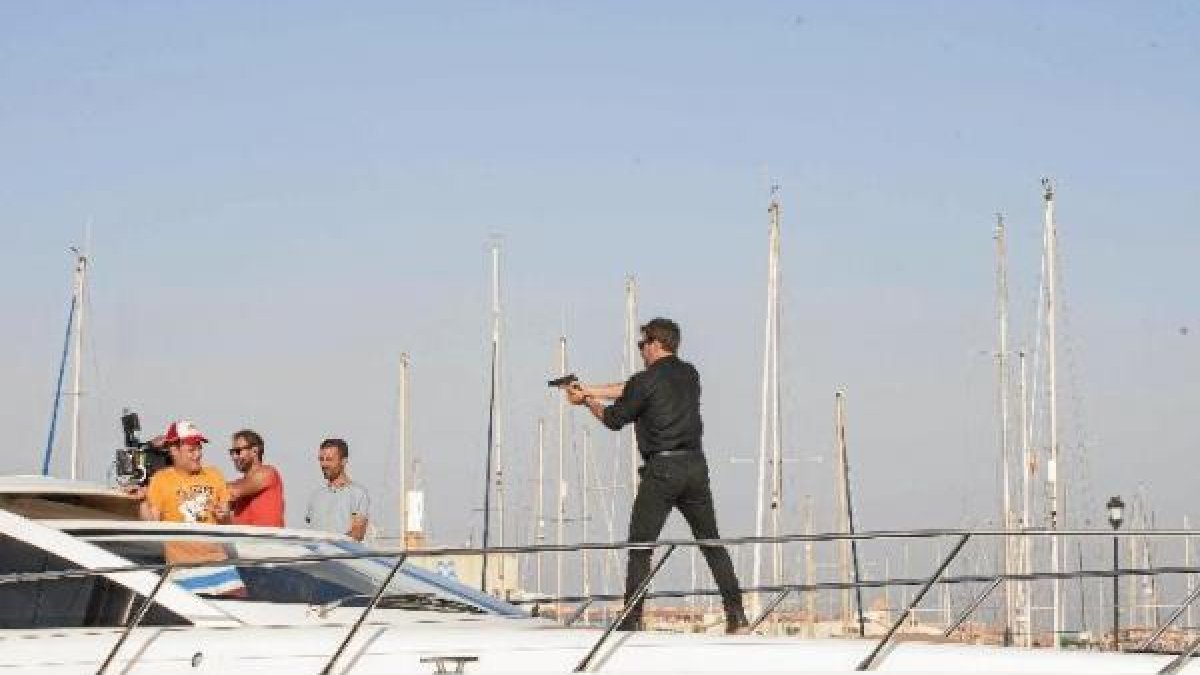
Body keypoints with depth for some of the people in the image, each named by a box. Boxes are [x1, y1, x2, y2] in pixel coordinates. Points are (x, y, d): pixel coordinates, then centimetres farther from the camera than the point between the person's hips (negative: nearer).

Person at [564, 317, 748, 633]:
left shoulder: (646, 380, -9)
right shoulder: (689, 374, 12)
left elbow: (614, 418, 4)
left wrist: (589, 401, 23)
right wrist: (589, 389, 23)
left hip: (661, 469, -6)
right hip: (695, 465, 6)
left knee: (640, 546, 2)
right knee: (711, 542, 11)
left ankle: (632, 620, -1)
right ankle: (736, 615, 6)